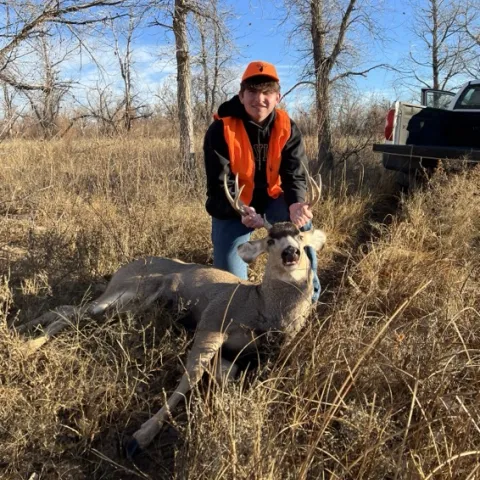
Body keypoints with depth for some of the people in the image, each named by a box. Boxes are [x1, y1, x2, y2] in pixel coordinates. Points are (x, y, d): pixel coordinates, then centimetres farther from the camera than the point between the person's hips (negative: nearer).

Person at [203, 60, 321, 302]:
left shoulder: (287, 128, -10)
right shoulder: (221, 130, -19)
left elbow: (295, 174, -18)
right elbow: (219, 184, -23)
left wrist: (296, 203, -43)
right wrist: (241, 212, -44)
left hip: (271, 200, 2)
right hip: (232, 208, -2)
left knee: (301, 220, -31)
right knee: (231, 280, -11)